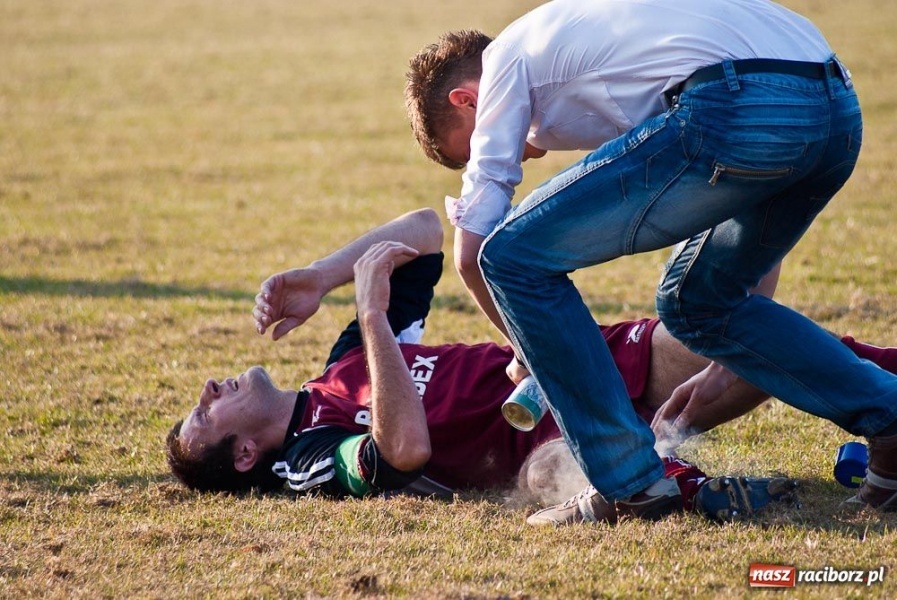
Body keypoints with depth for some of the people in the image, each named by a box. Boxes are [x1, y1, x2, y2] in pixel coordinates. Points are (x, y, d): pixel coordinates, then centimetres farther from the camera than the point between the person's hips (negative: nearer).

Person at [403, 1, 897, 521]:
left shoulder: (506, 58, 18)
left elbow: (472, 254, 13)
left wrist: (531, 355, 31)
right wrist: (729, 365, 39)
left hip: (739, 110, -9)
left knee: (514, 256, 3)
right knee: (696, 302, 29)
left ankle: (631, 484, 3)